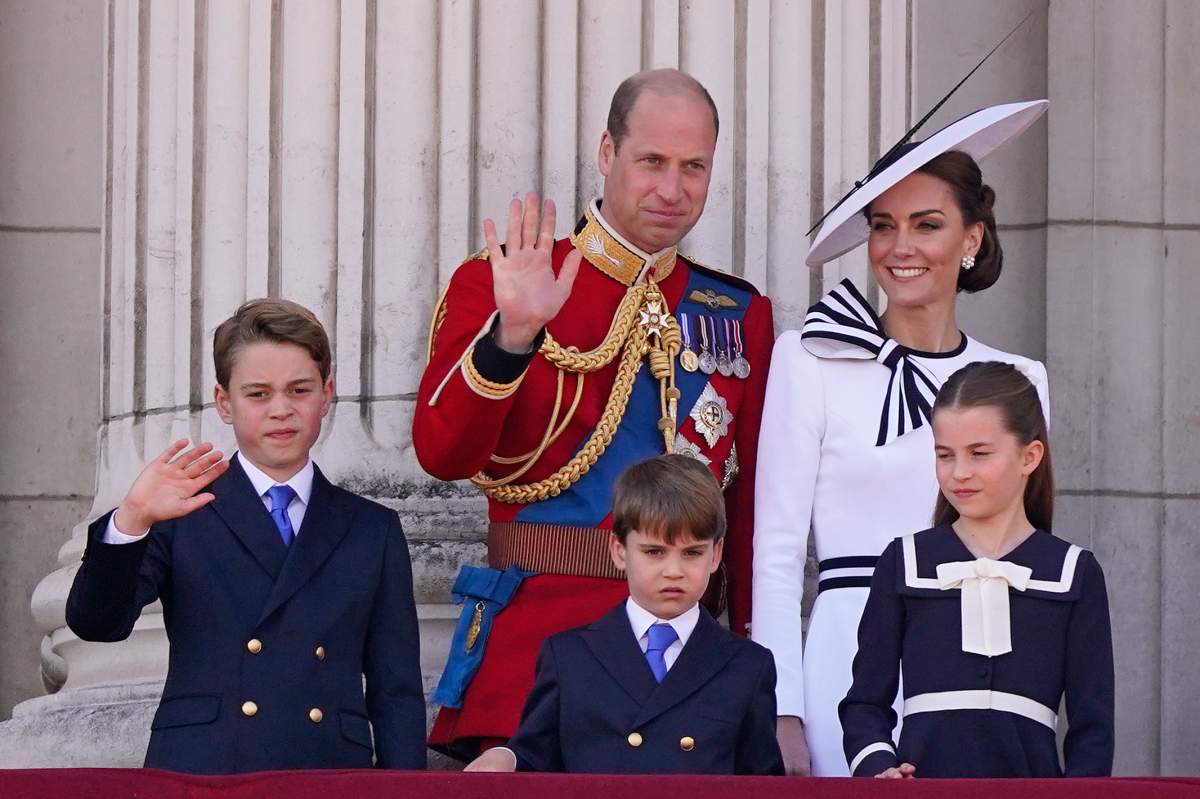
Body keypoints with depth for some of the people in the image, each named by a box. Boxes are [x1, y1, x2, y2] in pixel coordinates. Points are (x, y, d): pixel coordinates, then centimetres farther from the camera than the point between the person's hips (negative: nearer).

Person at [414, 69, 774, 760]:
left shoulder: (742, 315, 13)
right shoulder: (497, 283, 3)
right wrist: (513, 333, -23)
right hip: (537, 634, -3)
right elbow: (443, 455, -10)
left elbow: (753, 505, 13)